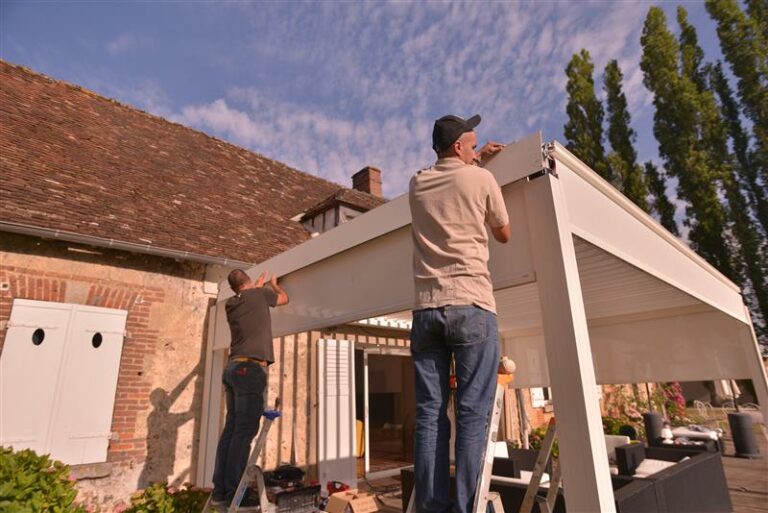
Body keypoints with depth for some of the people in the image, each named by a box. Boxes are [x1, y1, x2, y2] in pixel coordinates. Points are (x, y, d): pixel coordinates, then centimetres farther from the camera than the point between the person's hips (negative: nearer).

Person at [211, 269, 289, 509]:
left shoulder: (231, 304, 16)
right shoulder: (259, 295, 0)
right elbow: (284, 298, 19)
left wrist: (259, 286, 53)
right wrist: (273, 284, 37)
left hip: (233, 368, 7)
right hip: (250, 369, -7)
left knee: (231, 429, 8)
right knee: (244, 433, -8)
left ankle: (220, 491, 10)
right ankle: (233, 493, -7)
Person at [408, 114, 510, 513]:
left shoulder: (417, 185, 16)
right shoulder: (481, 179, 4)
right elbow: (504, 235, 18)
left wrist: (475, 159, 46)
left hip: (426, 308, 4)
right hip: (471, 305, -4)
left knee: (429, 413, 5)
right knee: (473, 413, -1)